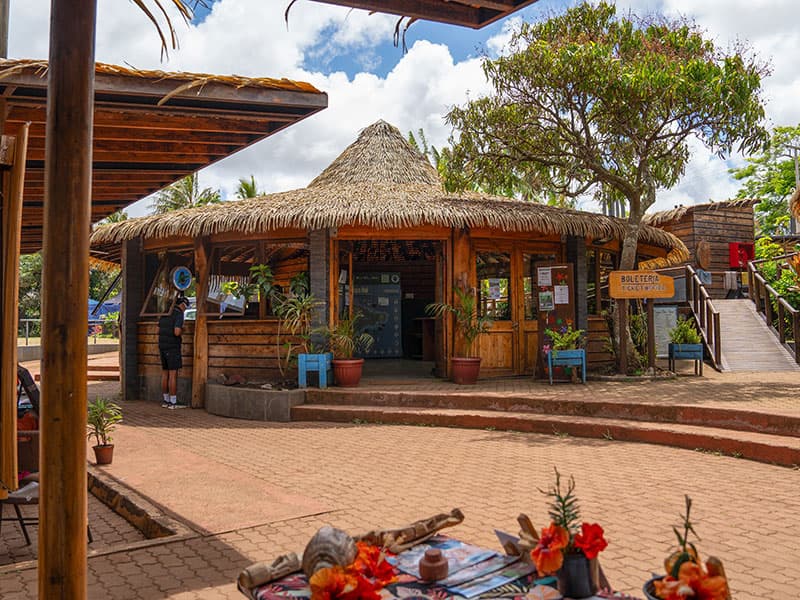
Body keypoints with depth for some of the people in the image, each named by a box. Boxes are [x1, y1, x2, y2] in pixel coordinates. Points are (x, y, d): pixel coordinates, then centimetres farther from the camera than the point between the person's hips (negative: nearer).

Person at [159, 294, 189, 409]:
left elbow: (159, 331, 15)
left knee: (165, 374, 12)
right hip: (173, 347, -8)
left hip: (163, 346, 8)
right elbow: (177, 332, -24)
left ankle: (166, 401, 15)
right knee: (173, 375, -4)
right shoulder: (179, 314, -13)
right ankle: (173, 403, -3)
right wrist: (182, 330, -1)